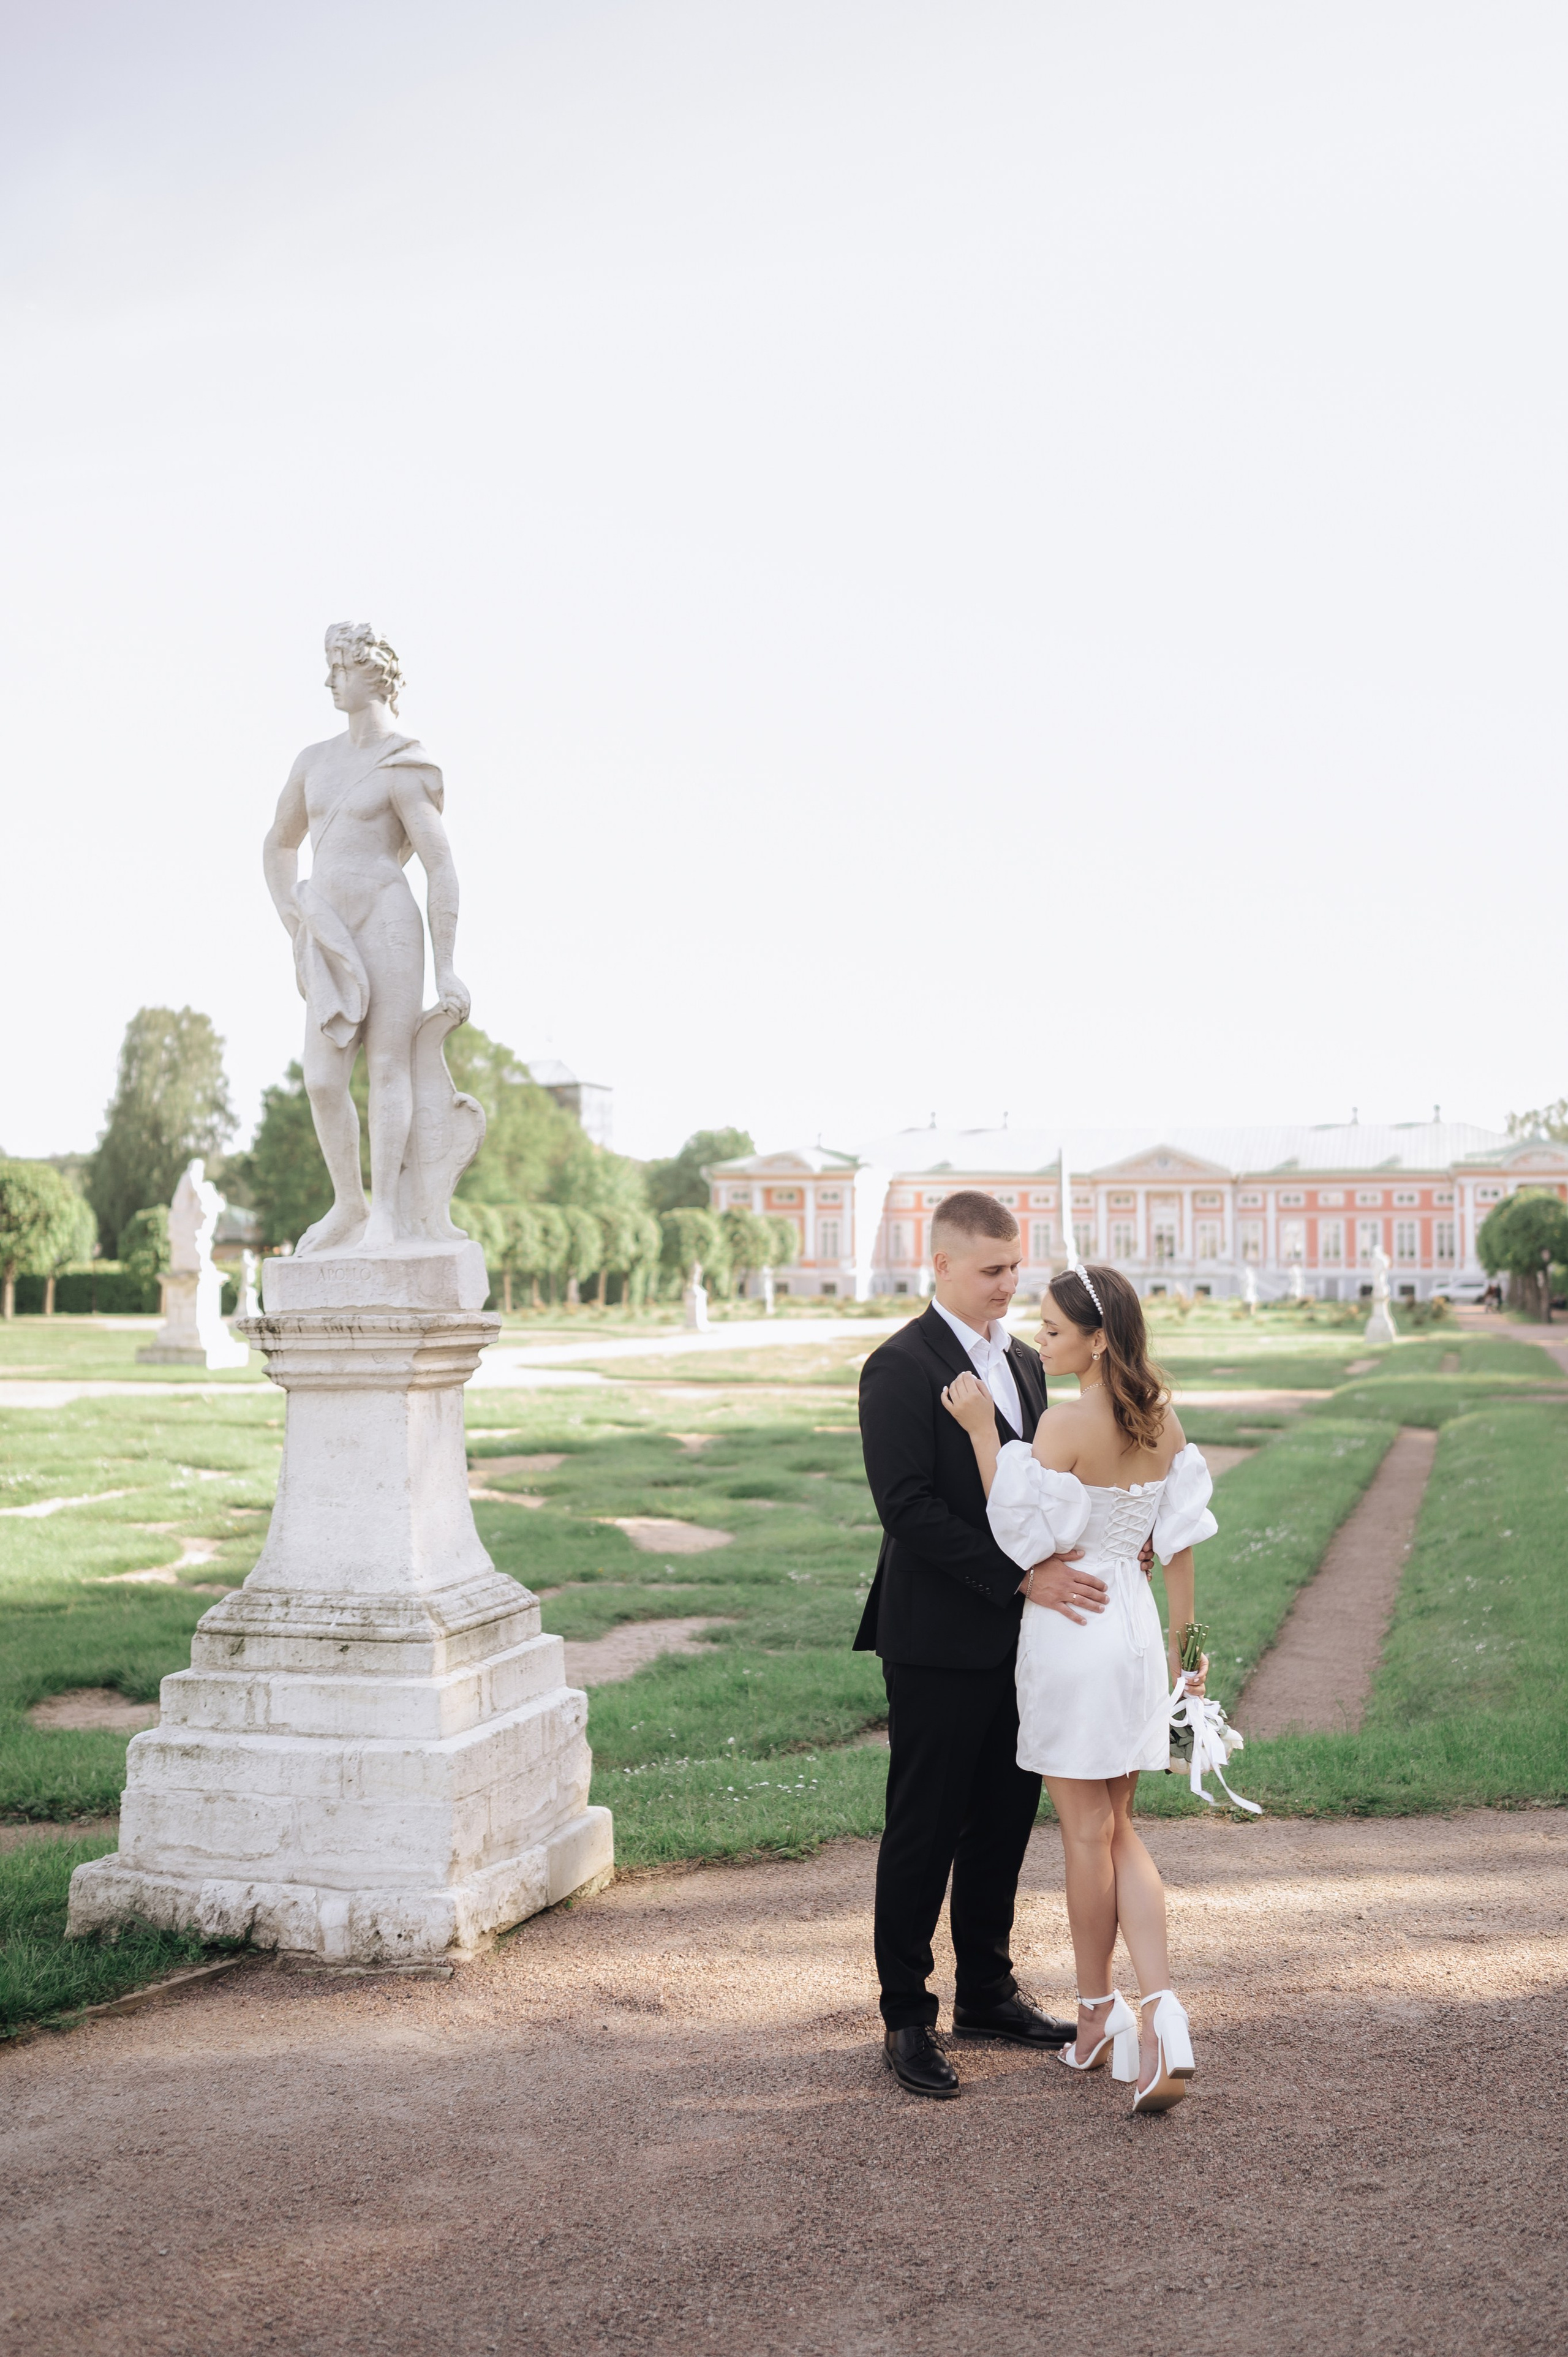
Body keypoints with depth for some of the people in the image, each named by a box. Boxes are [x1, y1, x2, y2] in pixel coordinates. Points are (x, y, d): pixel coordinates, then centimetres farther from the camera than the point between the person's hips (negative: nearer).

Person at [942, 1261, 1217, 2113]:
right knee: (1118, 1832, 15)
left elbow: (1022, 1536, -15)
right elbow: (1179, 1540, 6)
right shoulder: (1163, 1419, 2)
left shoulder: (1066, 1423, -19)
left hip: (1070, 1625, -6)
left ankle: (1099, 2016, 22)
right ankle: (1160, 2009, 0)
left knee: (1088, 1834, 8)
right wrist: (1182, 1640, 14)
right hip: (1136, 1627, 7)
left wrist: (982, 1429, -16)